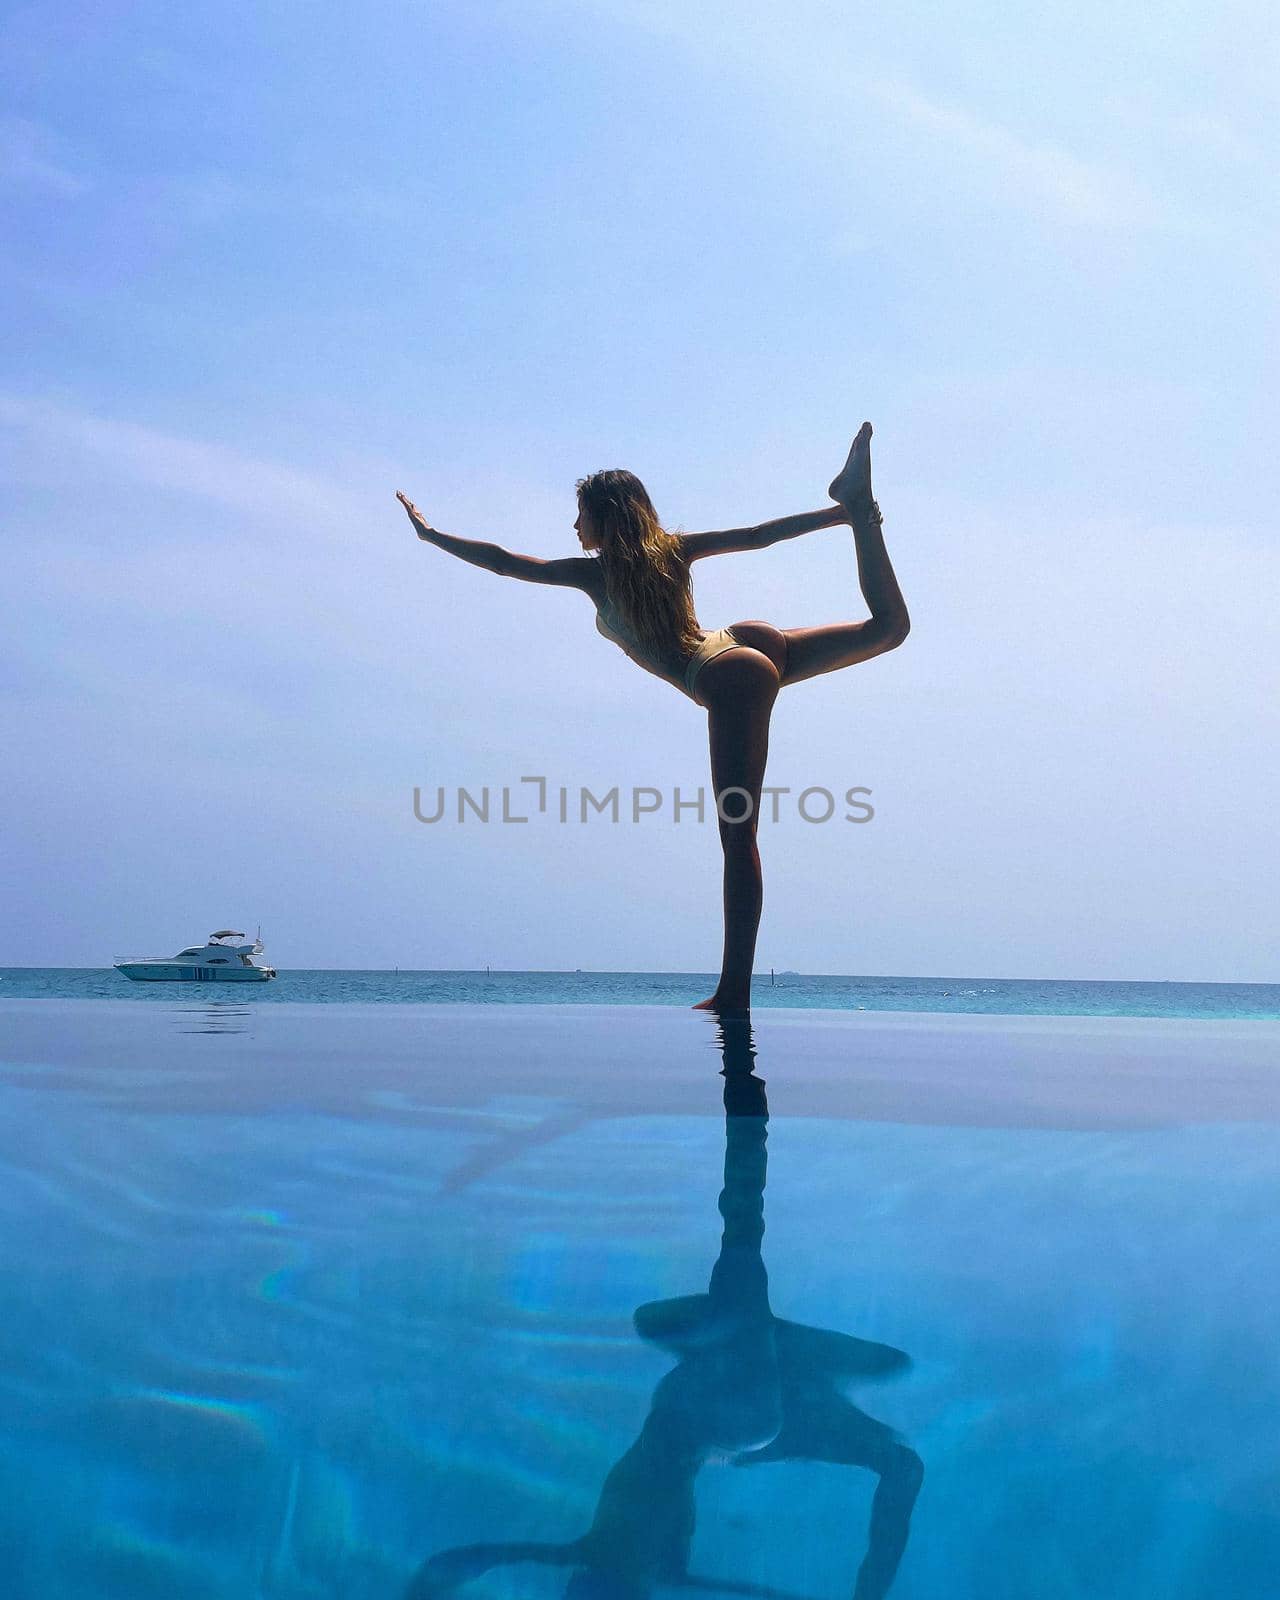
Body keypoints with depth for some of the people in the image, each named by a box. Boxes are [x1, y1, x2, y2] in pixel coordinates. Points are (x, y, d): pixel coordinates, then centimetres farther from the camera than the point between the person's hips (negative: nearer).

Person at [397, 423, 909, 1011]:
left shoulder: (596, 572, 0)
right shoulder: (670, 548, 14)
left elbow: (501, 560, 6)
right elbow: (758, 535, 14)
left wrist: (430, 533, 16)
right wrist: (844, 516, 19)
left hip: (730, 681, -6)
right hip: (751, 646, 7)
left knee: (738, 837, -11)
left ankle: (734, 991, -11)